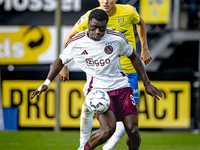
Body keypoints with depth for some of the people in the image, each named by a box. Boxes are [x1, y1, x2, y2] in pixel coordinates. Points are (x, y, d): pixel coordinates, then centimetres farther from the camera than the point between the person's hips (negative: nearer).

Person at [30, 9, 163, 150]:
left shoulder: (117, 39, -5)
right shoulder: (75, 43, -6)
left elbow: (133, 57, 11)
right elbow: (61, 60, 13)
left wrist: (147, 84, 13)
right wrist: (46, 83, 9)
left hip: (121, 87, 2)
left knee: (133, 131, -11)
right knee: (108, 129, -27)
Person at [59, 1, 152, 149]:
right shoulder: (90, 17, -14)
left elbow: (140, 22, 13)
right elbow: (70, 36, 0)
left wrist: (145, 49, 14)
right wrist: (64, 65, -2)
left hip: (127, 69, 0)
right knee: (88, 105, -8)